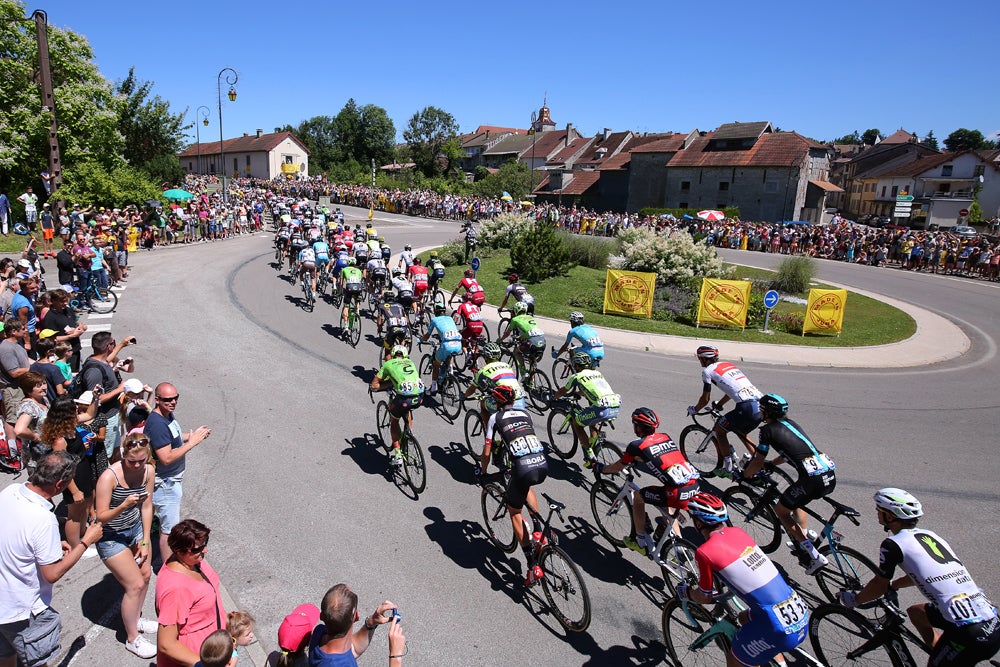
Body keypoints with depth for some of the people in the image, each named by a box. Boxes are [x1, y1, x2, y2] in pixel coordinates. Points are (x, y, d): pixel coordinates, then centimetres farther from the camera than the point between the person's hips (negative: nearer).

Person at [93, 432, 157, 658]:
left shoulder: (148, 471, -12)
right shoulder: (109, 477, -28)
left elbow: (147, 506, -3)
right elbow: (101, 517, -22)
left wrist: (145, 541, -2)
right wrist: (123, 506, -41)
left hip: (136, 528, 6)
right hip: (111, 537, -6)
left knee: (145, 574, 14)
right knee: (135, 585, -3)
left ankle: (136, 619, 42)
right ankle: (132, 639, 18)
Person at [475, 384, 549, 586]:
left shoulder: (495, 418, 12)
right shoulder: (525, 413, 24)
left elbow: (486, 453, 11)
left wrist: (482, 473, 30)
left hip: (523, 468, -5)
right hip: (543, 465, 5)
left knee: (514, 512, 18)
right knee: (526, 486, 39)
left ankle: (533, 565, 12)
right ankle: (538, 531, 25)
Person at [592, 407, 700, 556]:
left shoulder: (636, 445, 0)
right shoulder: (665, 437, 17)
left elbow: (617, 467, 15)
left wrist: (599, 468, 34)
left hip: (678, 493, -7)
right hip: (695, 486, 7)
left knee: (638, 496, 18)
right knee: (669, 510, 35)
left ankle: (642, 542, 27)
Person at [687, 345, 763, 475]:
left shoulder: (708, 371, 4)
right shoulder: (728, 365, 26)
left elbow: (705, 399, 7)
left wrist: (693, 409, 25)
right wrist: (719, 404, 49)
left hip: (747, 408, -8)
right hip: (762, 404, 8)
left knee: (719, 431, 13)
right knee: (741, 433, 30)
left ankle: (727, 467, 11)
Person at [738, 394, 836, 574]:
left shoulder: (768, 429, -1)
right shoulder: (790, 423, 21)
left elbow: (757, 462, 3)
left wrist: (744, 475, 20)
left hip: (813, 479, -8)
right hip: (830, 476, 8)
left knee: (780, 510, 12)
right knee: (795, 503, 33)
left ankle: (815, 556, 5)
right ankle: (805, 539, 33)